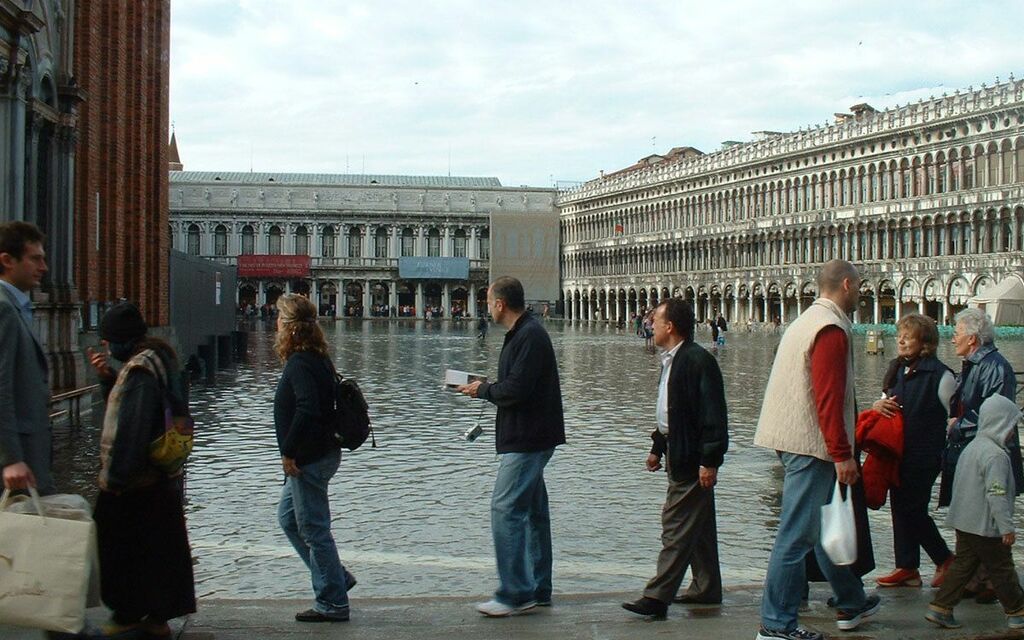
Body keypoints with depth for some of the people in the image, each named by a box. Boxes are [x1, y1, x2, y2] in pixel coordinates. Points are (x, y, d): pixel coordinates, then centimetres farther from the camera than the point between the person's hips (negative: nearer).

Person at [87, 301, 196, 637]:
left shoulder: (140, 369, -19)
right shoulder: (159, 359, 11)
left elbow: (130, 429, -24)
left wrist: (114, 477, -22)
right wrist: (108, 378, 9)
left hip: (134, 483, -10)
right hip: (162, 477, 10)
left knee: (121, 549, 3)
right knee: (161, 546, 13)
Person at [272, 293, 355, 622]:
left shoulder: (300, 363, -19)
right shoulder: (317, 358, 11)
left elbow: (307, 410, -31)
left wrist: (289, 452, -23)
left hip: (309, 459, -10)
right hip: (320, 454, 10)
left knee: (314, 529, -2)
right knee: (288, 516, 21)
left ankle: (333, 603, 7)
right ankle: (337, 578, 23)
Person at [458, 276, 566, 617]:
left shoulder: (530, 336, -17)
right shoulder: (523, 332, 16)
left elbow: (516, 389, -24)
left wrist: (483, 390, -8)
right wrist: (486, 389, 5)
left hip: (527, 440, -11)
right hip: (527, 438, 11)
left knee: (505, 508, -11)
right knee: (532, 510, 14)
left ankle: (515, 594, -8)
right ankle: (537, 589, 21)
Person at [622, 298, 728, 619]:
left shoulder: (699, 361, -18)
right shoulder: (671, 360, 14)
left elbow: (713, 415, -21)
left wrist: (710, 461, -23)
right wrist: (658, 447, 23)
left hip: (692, 458, -11)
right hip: (678, 453, 11)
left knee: (677, 525, -10)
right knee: (697, 525, 17)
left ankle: (658, 597, -10)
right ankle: (706, 588, 26)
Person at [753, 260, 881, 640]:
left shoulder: (807, 321, 17)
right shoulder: (832, 329, -15)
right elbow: (828, 398, -21)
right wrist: (842, 454, -20)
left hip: (793, 438, 11)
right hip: (810, 444, -11)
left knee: (823, 527, 20)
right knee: (797, 534, -5)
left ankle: (851, 604, 33)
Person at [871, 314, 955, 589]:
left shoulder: (940, 375, -11)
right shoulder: (897, 369, 10)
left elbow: (953, 418, -7)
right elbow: (886, 403, 20)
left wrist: (941, 454, -8)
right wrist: (878, 404, -4)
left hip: (924, 455, -7)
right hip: (897, 453, 7)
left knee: (913, 509, -5)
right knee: (900, 507, 8)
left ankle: (946, 560, 14)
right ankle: (907, 567, 16)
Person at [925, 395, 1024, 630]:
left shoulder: (971, 447, 11)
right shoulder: (996, 455, -19)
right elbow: (996, 494, -25)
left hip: (963, 521, 9)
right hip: (986, 526, -9)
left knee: (963, 565, 11)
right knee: (1002, 569, 4)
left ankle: (940, 607, 6)